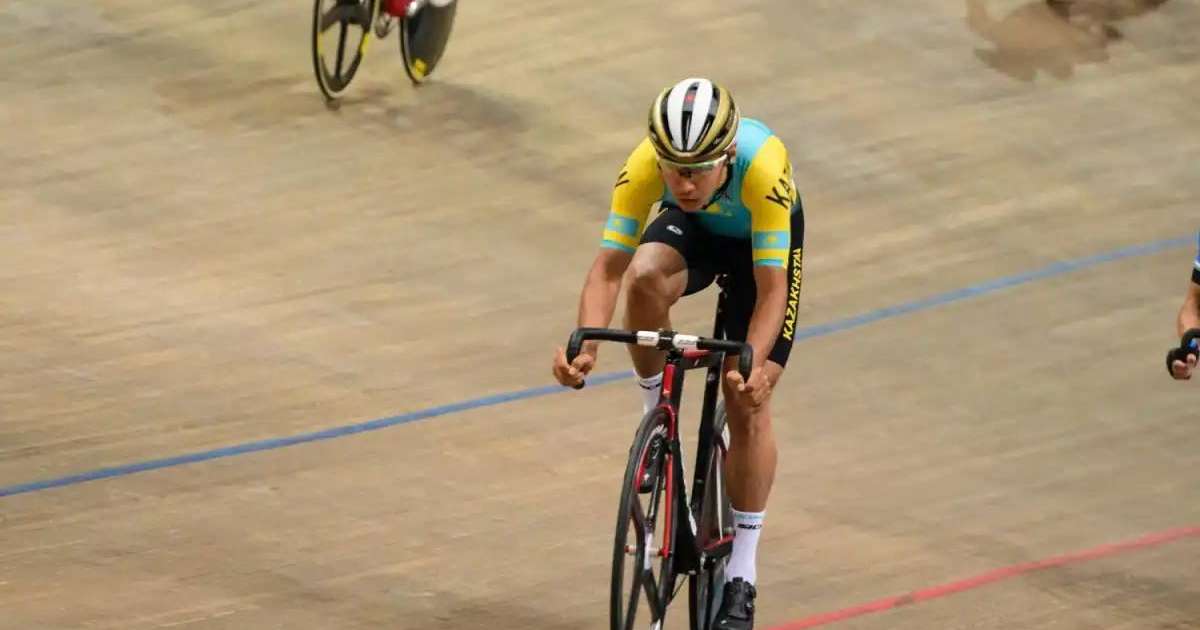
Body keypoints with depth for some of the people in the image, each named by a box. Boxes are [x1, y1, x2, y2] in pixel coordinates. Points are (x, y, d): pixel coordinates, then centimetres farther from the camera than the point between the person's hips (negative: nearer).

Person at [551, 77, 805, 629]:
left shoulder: (762, 167, -42)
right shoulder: (645, 165, -36)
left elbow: (771, 290, -38)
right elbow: (609, 266, -35)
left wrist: (753, 366, -53)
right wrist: (586, 345, -51)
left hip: (763, 239, -2)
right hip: (692, 231, 2)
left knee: (748, 403, -9)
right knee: (645, 276, -35)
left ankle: (741, 576, 2)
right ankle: (656, 411, -9)